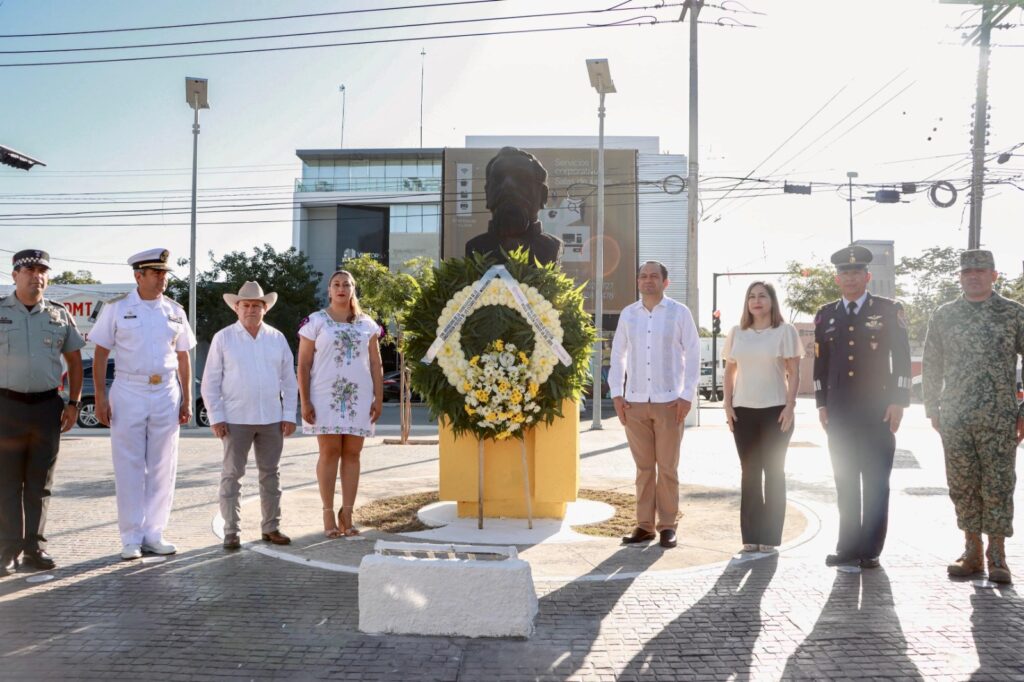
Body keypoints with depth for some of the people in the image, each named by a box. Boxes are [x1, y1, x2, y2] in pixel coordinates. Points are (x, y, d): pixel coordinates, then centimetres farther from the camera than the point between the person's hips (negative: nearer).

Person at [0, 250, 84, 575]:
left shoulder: (59, 315, 8)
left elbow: (74, 361, 13)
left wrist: (73, 404, 6)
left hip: (47, 406, 2)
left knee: (39, 483, 7)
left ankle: (34, 547, 15)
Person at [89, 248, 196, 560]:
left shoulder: (175, 311, 8)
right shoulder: (116, 308, 0)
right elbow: (100, 354, 0)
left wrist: (186, 400, 7)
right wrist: (100, 397, -7)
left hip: (166, 394, 3)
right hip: (128, 392, -3)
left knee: (162, 467, 5)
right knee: (129, 467, 1)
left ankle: (153, 534, 15)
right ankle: (131, 538, 9)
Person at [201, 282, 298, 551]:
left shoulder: (277, 339, 9)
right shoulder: (223, 338, 2)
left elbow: (289, 380, 10)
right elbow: (210, 382, 1)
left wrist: (289, 415, 3)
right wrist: (215, 417, -7)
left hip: (272, 419, 3)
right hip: (236, 419, -2)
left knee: (271, 475, 8)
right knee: (232, 475, 0)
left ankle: (271, 528, 17)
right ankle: (231, 532, 6)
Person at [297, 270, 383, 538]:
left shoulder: (367, 324, 10)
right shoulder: (315, 322, 2)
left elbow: (375, 364, 10)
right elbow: (303, 364, 0)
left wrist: (379, 398, 2)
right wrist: (304, 401, -7)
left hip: (359, 396, 3)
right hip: (325, 396, -2)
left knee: (352, 453, 3)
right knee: (329, 452, -2)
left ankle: (347, 514, 8)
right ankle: (328, 514, 5)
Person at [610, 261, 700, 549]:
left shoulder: (679, 312, 0)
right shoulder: (628, 314, 8)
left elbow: (692, 354, 0)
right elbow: (617, 354, 13)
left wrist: (687, 395, -6)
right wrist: (616, 393, 4)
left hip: (669, 402, -2)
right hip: (635, 403, 3)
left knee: (667, 467, 3)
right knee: (643, 467, 7)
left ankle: (667, 525, 12)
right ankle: (644, 525, 14)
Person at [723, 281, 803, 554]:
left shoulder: (785, 331, -1)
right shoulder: (737, 333, 8)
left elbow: (794, 373, -3)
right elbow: (729, 371, 11)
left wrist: (790, 406, -11)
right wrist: (727, 404, 2)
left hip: (775, 410, -3)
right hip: (743, 411, 3)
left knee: (773, 472, 4)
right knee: (750, 473, 7)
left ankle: (770, 535, 11)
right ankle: (751, 535, 13)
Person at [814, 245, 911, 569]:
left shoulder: (888, 310, 1)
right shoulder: (825, 315, 10)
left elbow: (902, 358, -1)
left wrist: (898, 401, -8)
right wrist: (821, 404, 8)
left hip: (878, 410, -3)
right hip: (839, 413, 3)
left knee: (876, 482, 2)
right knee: (845, 481, 8)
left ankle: (871, 550, 9)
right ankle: (848, 546, 15)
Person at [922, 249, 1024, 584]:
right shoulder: (944, 316, 7)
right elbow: (931, 367, 11)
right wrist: (933, 411, 7)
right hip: (955, 419, 2)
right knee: (963, 486, 6)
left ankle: (997, 556, 10)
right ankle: (972, 552, 18)